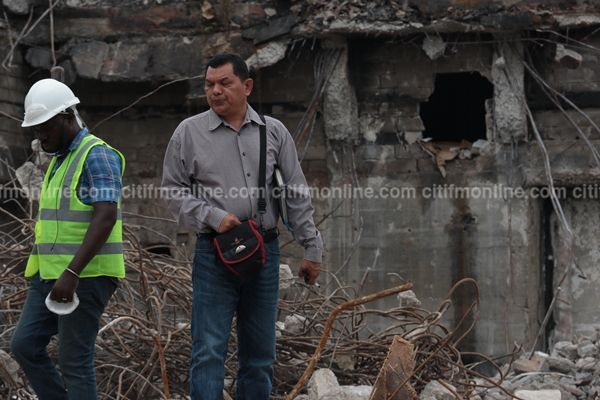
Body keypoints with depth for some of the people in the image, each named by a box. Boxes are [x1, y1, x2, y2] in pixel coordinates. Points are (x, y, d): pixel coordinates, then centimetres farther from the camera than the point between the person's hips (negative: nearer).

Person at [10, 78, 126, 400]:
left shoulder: (97, 156, -14)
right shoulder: (60, 159, 17)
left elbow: (105, 218, -25)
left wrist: (72, 274, -31)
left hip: (86, 276, -9)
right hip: (51, 274, 9)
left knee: (74, 360, -7)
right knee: (25, 345, 5)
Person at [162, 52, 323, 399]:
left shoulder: (274, 132, 7)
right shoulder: (189, 132, 1)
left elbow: (298, 196, 8)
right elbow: (173, 190, 2)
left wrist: (312, 248, 4)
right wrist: (213, 217, -12)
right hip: (214, 254, -3)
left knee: (260, 354, 9)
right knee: (209, 352, -6)